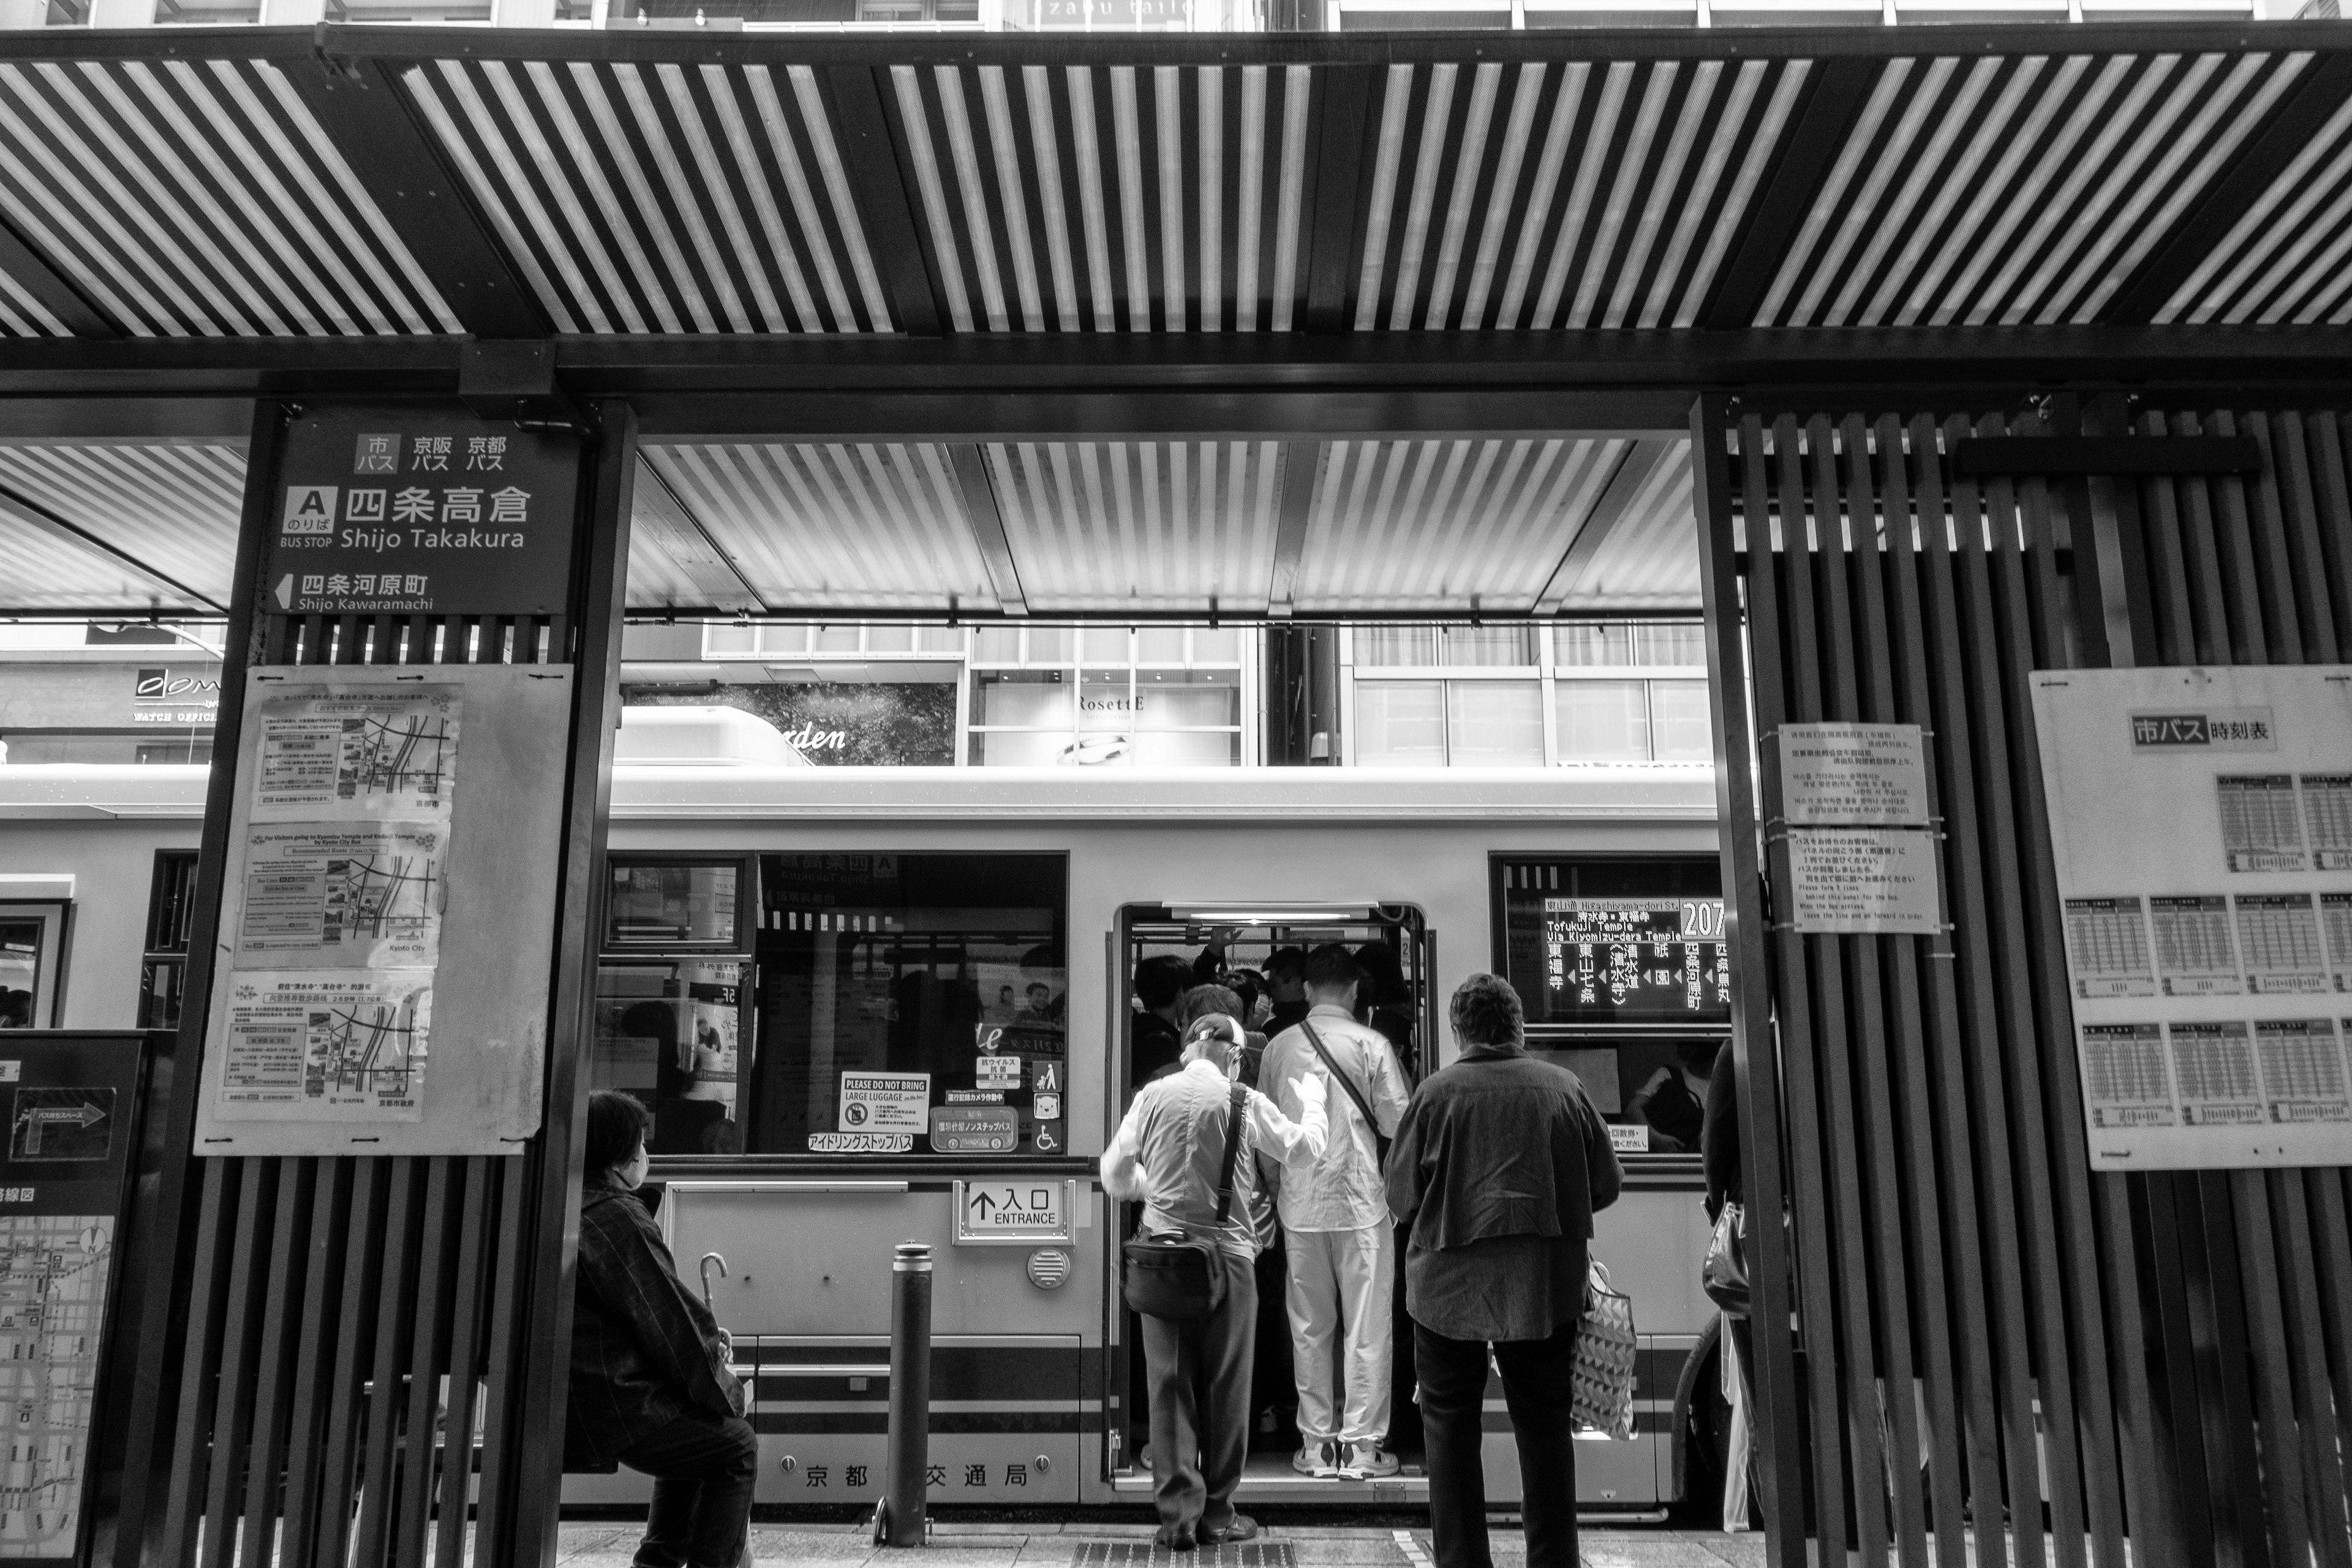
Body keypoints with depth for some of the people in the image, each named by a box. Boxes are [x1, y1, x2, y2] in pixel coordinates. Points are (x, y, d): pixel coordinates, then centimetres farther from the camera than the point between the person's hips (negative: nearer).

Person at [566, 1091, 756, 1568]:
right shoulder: (618, 1218, -20)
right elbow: (665, 1321, -16)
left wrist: (706, 1333, 10)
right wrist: (722, 1388, -2)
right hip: (610, 1410, -10)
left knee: (695, 1428, 28)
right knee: (737, 1445, 3)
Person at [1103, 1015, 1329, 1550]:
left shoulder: (1152, 1097, 1)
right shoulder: (1245, 1102, -5)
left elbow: (1115, 1175, 6)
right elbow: (1303, 1149, 7)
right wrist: (1312, 1103, 24)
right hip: (1226, 1252, -2)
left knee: (1170, 1385, 7)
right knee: (1225, 1386, 10)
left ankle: (1177, 1514, 9)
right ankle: (1217, 1515, 18)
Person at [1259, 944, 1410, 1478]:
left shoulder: (1277, 1047, 0)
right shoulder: (1371, 1045, -9)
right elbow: (1397, 1123, -6)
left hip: (1299, 1204, 3)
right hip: (1360, 1200, -3)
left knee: (1309, 1328, 12)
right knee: (1367, 1327, 6)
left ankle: (1316, 1444, 18)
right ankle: (1361, 1445, 9)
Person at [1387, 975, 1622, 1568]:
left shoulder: (1436, 1092, -9)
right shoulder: (1565, 1089, -4)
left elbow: (1401, 1196, -5)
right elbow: (1605, 1184, 4)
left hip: (1450, 1284, -2)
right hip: (1546, 1287, 2)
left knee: (1450, 1426, 11)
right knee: (1545, 1427, 14)